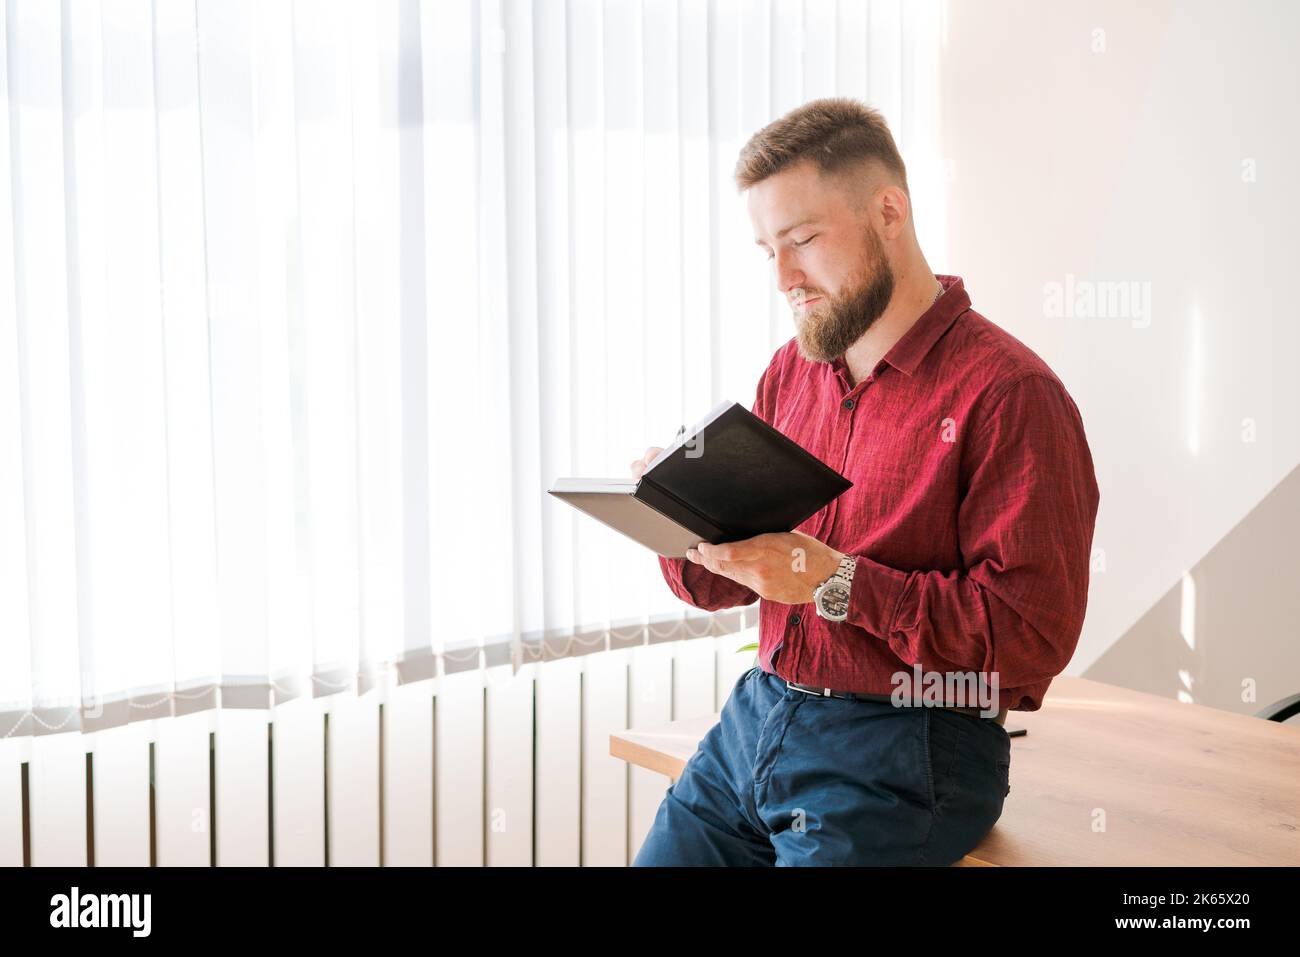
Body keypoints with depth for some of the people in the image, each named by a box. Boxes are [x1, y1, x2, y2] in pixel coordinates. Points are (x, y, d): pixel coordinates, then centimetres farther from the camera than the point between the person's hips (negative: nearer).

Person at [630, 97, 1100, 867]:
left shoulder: (1010, 393, -13)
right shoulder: (790, 371, 9)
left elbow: (1032, 634, -19)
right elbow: (721, 584, 14)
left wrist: (835, 580, -23)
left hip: (907, 751, -6)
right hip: (756, 717, 6)